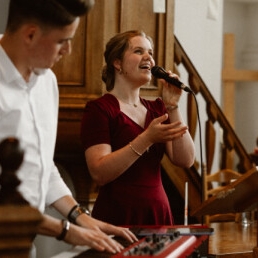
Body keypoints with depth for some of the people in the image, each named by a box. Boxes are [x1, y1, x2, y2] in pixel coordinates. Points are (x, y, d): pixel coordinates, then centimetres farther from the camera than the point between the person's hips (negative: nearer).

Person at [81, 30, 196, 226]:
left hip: (158, 215, 6)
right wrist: (147, 139, -24)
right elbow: (99, 173, -18)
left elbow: (186, 160, 2)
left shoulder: (156, 109, 14)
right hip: (118, 217, -6)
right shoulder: (99, 109, -5)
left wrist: (173, 107, -5)